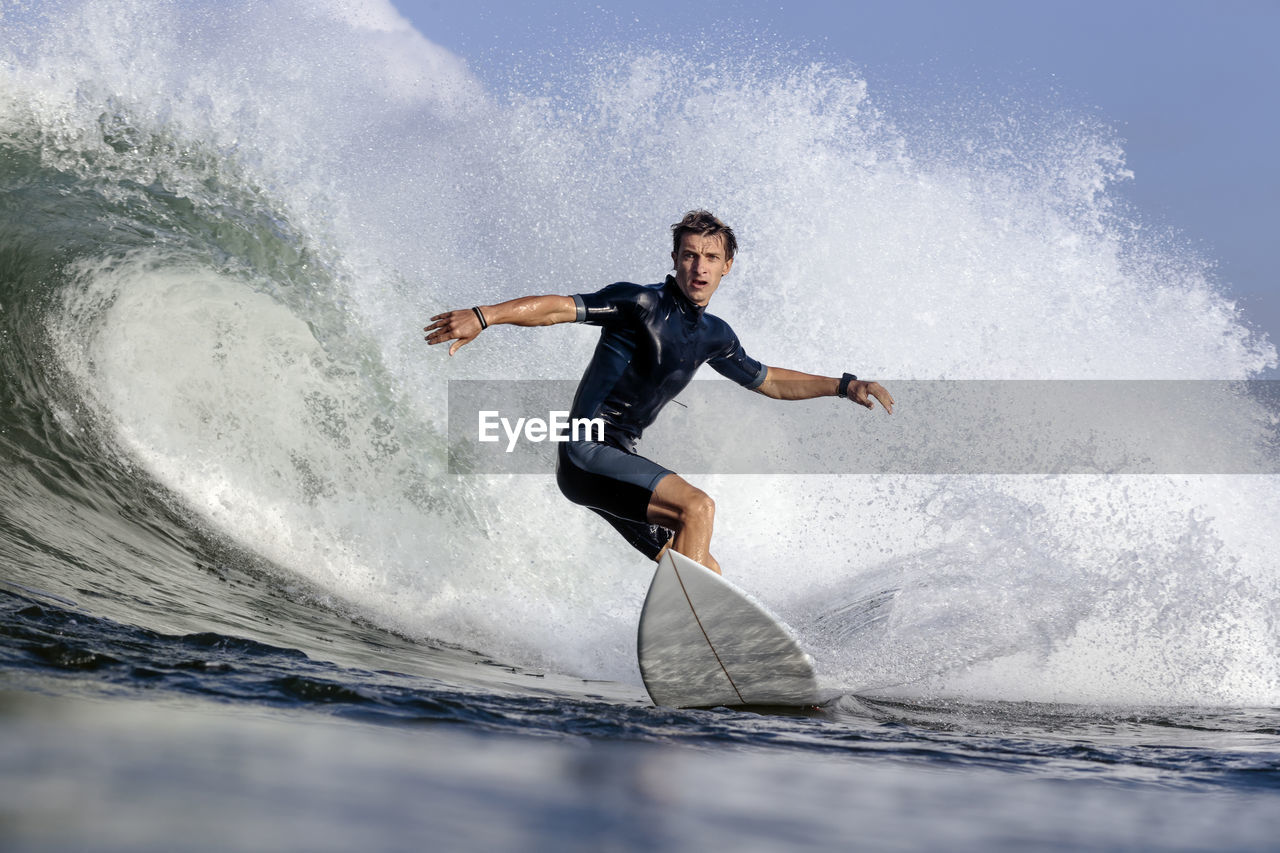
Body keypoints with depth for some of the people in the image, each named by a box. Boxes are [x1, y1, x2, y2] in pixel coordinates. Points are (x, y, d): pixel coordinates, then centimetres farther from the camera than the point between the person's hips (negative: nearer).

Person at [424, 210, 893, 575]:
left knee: (706, 574, 3)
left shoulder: (713, 335, 14)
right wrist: (483, 316, -30)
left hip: (620, 459, 9)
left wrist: (843, 386, 24)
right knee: (697, 505, -27)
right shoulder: (642, 302, -9)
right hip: (586, 453, -9)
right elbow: (558, 308, -17)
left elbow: (768, 381, 29)